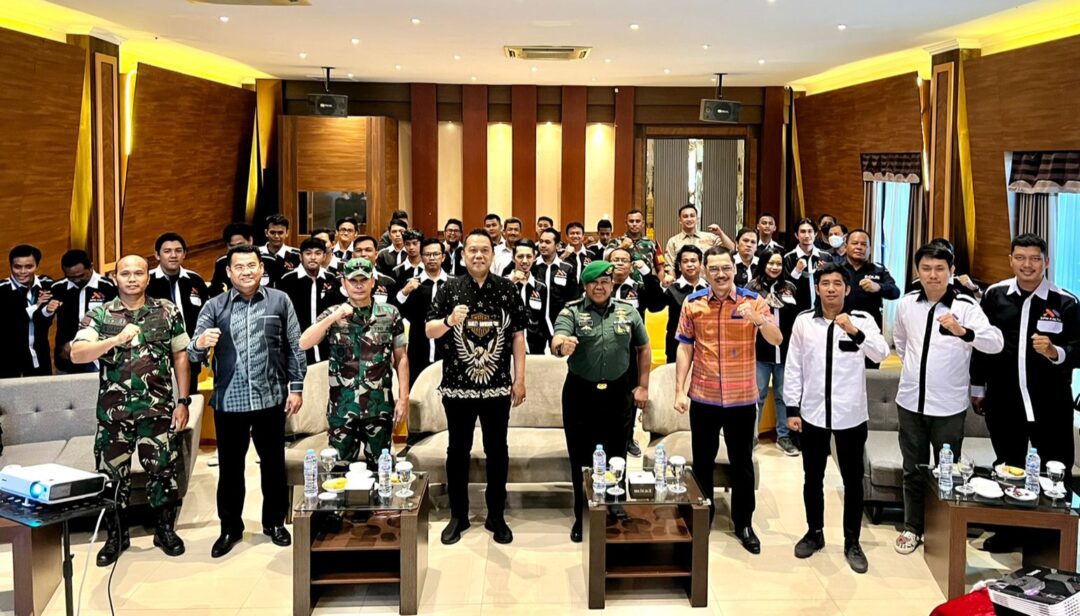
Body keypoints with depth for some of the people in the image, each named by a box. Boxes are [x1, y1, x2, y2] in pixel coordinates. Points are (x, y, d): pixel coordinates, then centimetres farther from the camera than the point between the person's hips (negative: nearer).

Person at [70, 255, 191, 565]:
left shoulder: (168, 311, 3)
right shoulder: (98, 314, 1)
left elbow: (181, 357, 5)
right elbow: (77, 355, -12)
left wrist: (183, 401, 0)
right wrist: (116, 340, -27)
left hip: (158, 409, 0)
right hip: (113, 411, 0)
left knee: (163, 470, 6)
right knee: (112, 474, 8)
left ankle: (165, 530, 24)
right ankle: (116, 536, 25)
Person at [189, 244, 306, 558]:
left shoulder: (280, 301, 0)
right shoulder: (214, 306, 0)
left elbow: (294, 348, 4)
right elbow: (193, 355, -6)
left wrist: (296, 387, 0)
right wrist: (200, 343, -29)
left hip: (270, 399, 0)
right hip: (229, 401, 0)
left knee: (273, 463, 12)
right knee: (230, 466, 11)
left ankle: (274, 522, 29)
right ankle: (230, 527, 27)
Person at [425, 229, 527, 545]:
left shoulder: (507, 289, 2)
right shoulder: (449, 288, 0)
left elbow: (517, 335, 3)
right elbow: (429, 331, -2)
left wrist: (520, 379, -1)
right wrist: (449, 320, -23)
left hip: (497, 387, 0)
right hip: (457, 387, 0)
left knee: (497, 451, 9)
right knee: (458, 451, 10)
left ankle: (496, 516, 22)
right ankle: (458, 516, 24)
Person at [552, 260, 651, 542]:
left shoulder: (628, 312, 4)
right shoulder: (571, 312, -4)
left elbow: (644, 349, 12)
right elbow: (557, 342, -22)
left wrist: (642, 385, 7)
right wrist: (562, 346, -45)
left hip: (618, 394, 2)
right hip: (580, 394, -1)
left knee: (616, 457, 12)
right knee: (581, 459, 8)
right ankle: (582, 517, 23)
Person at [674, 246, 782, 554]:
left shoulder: (753, 300, -5)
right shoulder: (693, 303, -2)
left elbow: (777, 340, -14)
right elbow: (685, 348, 2)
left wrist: (757, 318, -33)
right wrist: (680, 390, -3)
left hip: (742, 399, -1)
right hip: (703, 398, 1)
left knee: (742, 463, 11)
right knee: (702, 462, 12)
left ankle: (743, 523, 26)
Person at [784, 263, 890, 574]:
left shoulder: (862, 319, -4)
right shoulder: (803, 321, 0)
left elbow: (881, 354, -18)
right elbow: (793, 367, 2)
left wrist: (856, 332, -34)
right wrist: (792, 409, 0)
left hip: (851, 414, -1)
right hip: (813, 413, 1)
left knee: (853, 480, 9)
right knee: (813, 478, 13)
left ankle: (852, 542, 22)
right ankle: (815, 533, 31)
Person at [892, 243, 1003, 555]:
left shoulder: (966, 306, -11)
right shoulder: (906, 303, 0)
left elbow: (996, 343, -26)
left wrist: (962, 331, -42)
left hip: (949, 406, -3)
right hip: (910, 401, 3)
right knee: (913, 469, 14)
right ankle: (912, 527, 28)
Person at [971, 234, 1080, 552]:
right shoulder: (995, 295, 0)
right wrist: (977, 388, 10)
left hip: (1051, 404, -2)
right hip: (1004, 402, 2)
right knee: (1007, 467, 16)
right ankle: (1007, 531, 31)